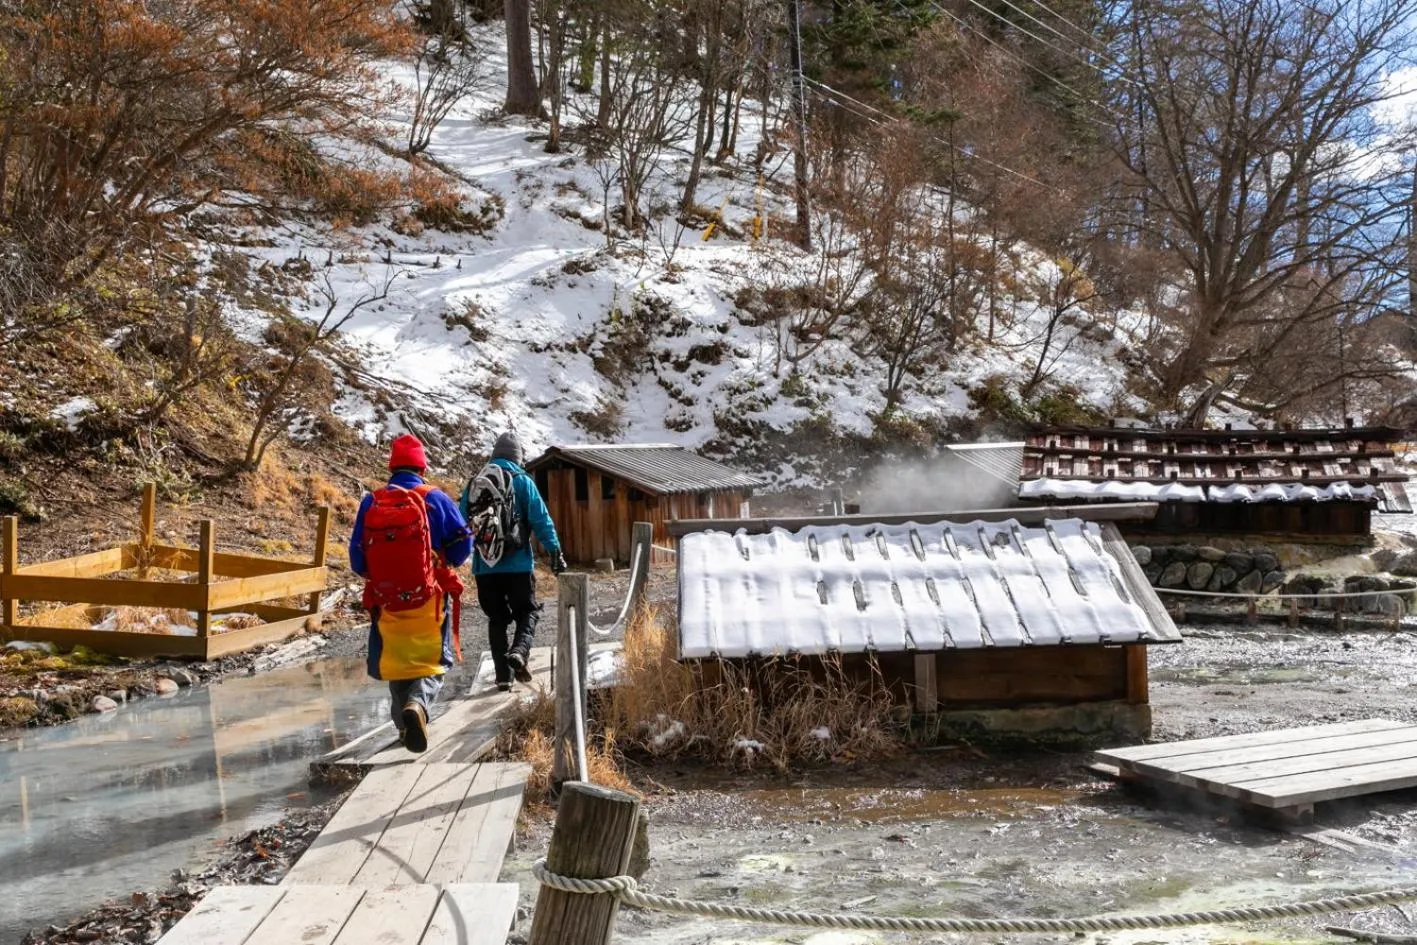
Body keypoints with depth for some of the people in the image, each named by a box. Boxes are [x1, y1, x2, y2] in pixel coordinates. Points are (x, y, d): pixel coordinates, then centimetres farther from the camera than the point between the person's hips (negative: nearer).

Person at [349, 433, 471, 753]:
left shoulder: (370, 503, 2)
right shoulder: (434, 499, -4)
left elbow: (357, 560, 3)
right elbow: (462, 544, -2)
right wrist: (444, 563, 18)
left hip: (386, 600, 3)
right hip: (429, 598, -2)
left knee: (396, 663, 18)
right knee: (432, 661, 4)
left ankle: (405, 726, 22)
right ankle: (417, 703, -23)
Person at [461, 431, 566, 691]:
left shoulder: (473, 483, 9)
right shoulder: (522, 481, -2)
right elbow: (541, 519, -6)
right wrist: (555, 552, -3)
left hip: (484, 567, 3)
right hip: (517, 564, -3)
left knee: (497, 619, 12)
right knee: (527, 612, 10)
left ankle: (503, 674, 9)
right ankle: (519, 650, -17)